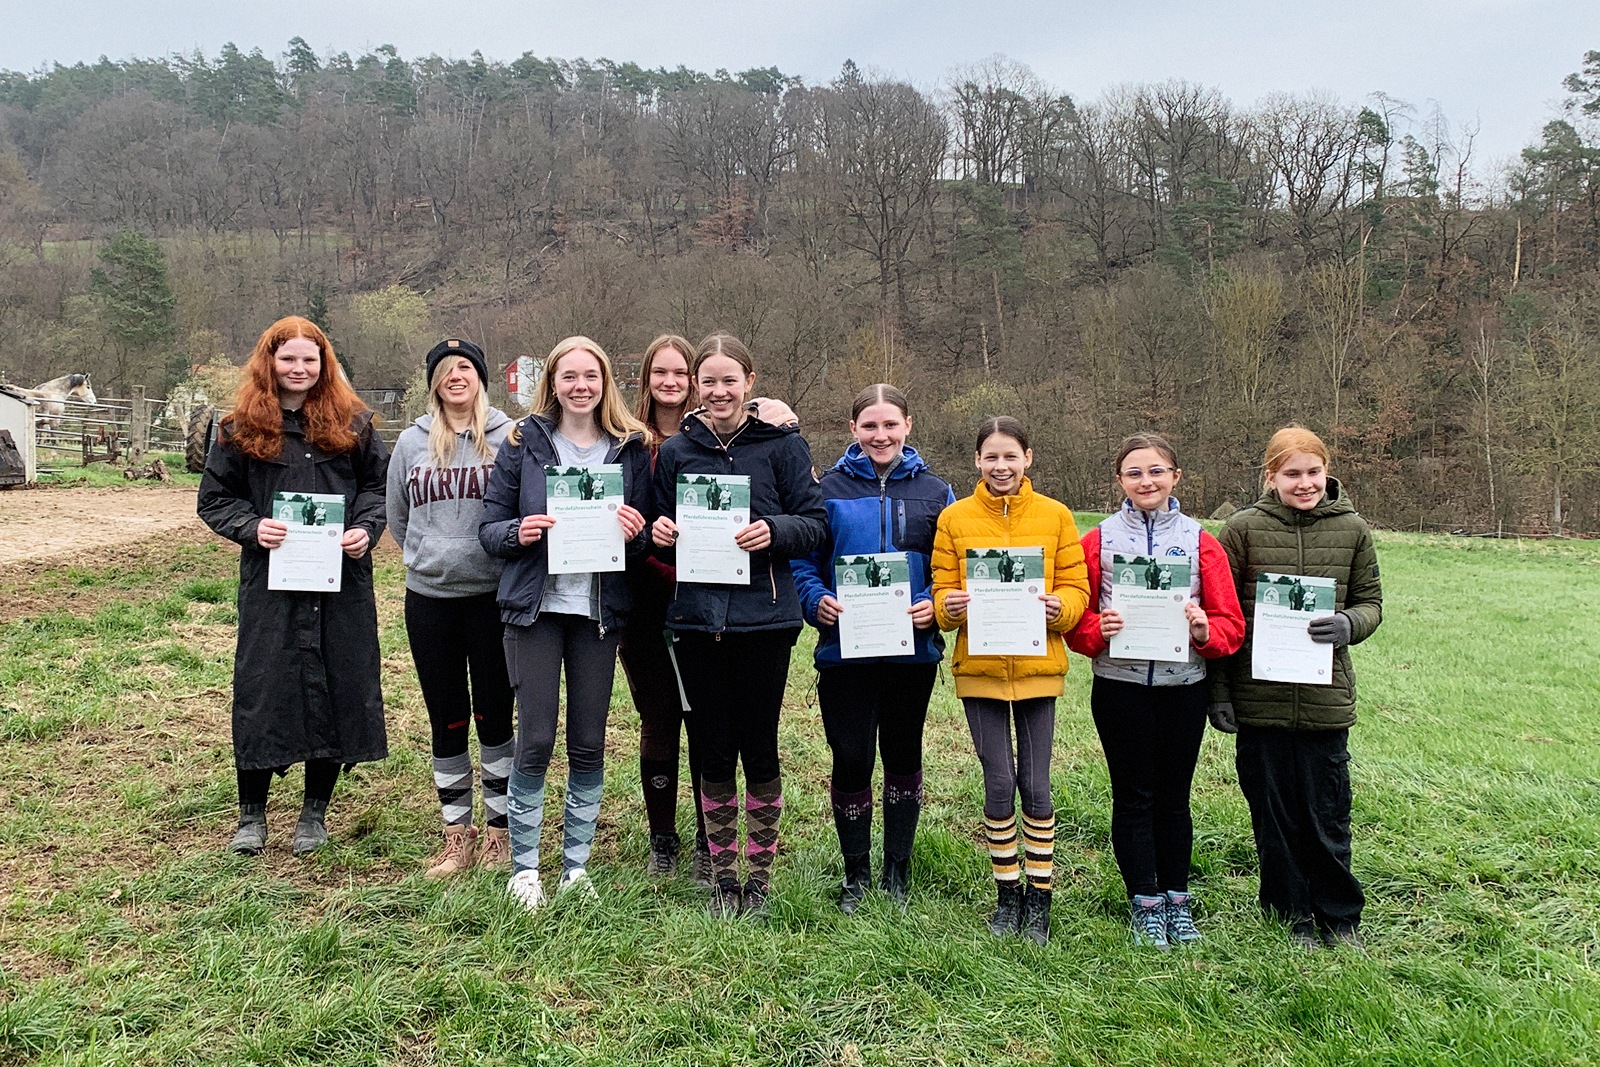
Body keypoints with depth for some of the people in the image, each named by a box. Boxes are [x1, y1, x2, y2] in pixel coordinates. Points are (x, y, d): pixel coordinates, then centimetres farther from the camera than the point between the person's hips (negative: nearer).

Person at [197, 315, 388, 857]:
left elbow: (379, 483, 10)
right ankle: (251, 813, 20)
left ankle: (315, 811, 22)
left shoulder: (352, 422, 4)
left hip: (342, 578, 1)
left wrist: (366, 528, -8)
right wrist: (251, 527, -11)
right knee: (262, 689, 2)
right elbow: (214, 499, 7)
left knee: (338, 687, 5)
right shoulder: (241, 427, 3)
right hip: (270, 580, 0)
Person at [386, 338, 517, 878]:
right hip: (429, 598, 3)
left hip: (494, 594, -2)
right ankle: (457, 834, 22)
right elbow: (398, 517, 17)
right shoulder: (412, 442, 6)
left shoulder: (509, 437, -3)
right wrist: (429, 558, 13)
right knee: (447, 720, 9)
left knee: (494, 715, 4)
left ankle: (499, 830, 19)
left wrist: (506, 555, -1)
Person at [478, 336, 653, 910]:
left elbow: (648, 534, 11)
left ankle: (576, 865, 22)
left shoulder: (632, 448, 6)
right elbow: (489, 528, 3)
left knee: (589, 745, 6)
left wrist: (634, 533, -11)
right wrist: (518, 533, -18)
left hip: (600, 609, 2)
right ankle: (524, 867, 16)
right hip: (536, 605, -1)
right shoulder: (522, 443, 3)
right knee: (536, 740, -2)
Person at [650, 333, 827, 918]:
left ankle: (760, 874, 24)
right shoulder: (675, 452, 9)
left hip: (763, 616, -2)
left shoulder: (782, 443, 0)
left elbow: (815, 523, -1)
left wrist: (774, 531, -19)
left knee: (759, 748, 6)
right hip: (697, 616, 2)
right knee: (713, 751, 8)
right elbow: (664, 530, 16)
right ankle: (723, 876, 24)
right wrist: (660, 534, -6)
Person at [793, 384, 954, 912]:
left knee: (902, 753, 14)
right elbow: (804, 560, 2)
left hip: (913, 648, 2)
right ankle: (856, 872, 21)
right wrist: (817, 600, -16)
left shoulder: (934, 491, 5)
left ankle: (897, 867, 31)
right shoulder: (829, 487, 2)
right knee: (851, 759, 1)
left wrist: (934, 606, -13)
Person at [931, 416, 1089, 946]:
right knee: (998, 784, 4)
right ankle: (1007, 894, 22)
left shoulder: (1055, 516, 4)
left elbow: (1077, 587, 3)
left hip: (1038, 665, 0)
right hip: (979, 667, 0)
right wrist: (950, 606, -18)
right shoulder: (955, 518, 4)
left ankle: (1039, 897, 20)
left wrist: (1058, 606, -18)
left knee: (1036, 785, 4)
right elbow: (942, 590, 4)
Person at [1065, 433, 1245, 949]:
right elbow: (1075, 619, 2)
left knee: (1174, 796, 12)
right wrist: (1097, 630, -18)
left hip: (1183, 688, 1)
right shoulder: (1098, 540, 2)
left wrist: (1205, 630, -18)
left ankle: (1177, 901, 27)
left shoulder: (1200, 541, 4)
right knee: (1133, 796, 7)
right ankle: (1145, 904, 20)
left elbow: (1232, 624, 2)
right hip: (1120, 687, -1)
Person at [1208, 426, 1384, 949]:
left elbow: (1370, 601, 11)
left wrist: (1348, 624, -13)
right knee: (1272, 812, 10)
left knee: (1327, 814, 7)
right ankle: (1292, 914, 28)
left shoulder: (1352, 530, 3)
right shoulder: (1244, 528, -2)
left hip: (1326, 698, 1)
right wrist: (1219, 691, -2)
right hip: (1259, 696, 0)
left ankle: (1340, 919, 27)